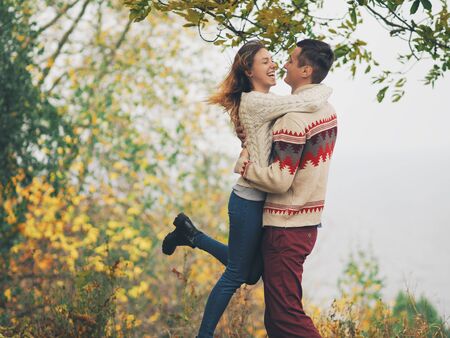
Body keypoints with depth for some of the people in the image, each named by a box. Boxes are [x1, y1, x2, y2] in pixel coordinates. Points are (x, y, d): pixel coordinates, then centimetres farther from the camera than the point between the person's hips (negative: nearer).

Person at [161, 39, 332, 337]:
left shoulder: (266, 101, 11)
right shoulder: (256, 102, -20)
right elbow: (312, 103, -28)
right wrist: (325, 88, -9)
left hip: (261, 200, 9)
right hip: (250, 201, -9)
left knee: (251, 273, 21)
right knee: (236, 276, 5)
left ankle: (192, 235, 31)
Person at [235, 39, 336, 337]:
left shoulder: (294, 117, -20)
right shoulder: (327, 110, 9)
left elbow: (279, 181, -23)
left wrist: (243, 162, -9)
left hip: (286, 228, -9)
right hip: (309, 222, 9)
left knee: (286, 313, -5)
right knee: (277, 310, 16)